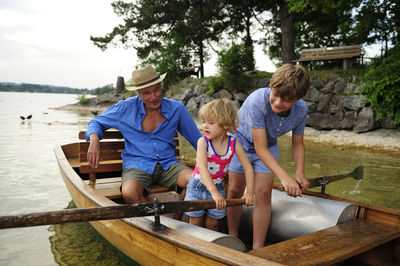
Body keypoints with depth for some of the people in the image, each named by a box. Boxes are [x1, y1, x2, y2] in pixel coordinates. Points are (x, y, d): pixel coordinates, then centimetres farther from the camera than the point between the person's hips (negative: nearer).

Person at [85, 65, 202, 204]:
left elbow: (196, 139, 14)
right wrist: (94, 140, -10)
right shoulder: (126, 108, 0)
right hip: (137, 165, -1)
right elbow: (97, 122, 12)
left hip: (168, 164, 2)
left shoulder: (176, 108, 3)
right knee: (130, 193, -36)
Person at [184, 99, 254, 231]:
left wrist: (250, 192, -16)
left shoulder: (234, 144, -14)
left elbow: (248, 168, -9)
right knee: (195, 224, 9)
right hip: (198, 186, -1)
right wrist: (215, 193, -44)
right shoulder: (203, 142, -22)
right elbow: (202, 168, -34)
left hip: (218, 187, 2)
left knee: (212, 225, 10)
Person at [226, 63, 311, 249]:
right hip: (241, 141, -3)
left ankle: (257, 249, 3)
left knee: (263, 193, -7)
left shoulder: (301, 110, -22)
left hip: (268, 146, 3)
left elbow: (297, 143, -6)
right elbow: (260, 148, -37)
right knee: (235, 191, 2)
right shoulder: (257, 101, -38)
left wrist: (300, 173, -21)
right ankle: (233, 238, 23)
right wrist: (284, 177, -45)